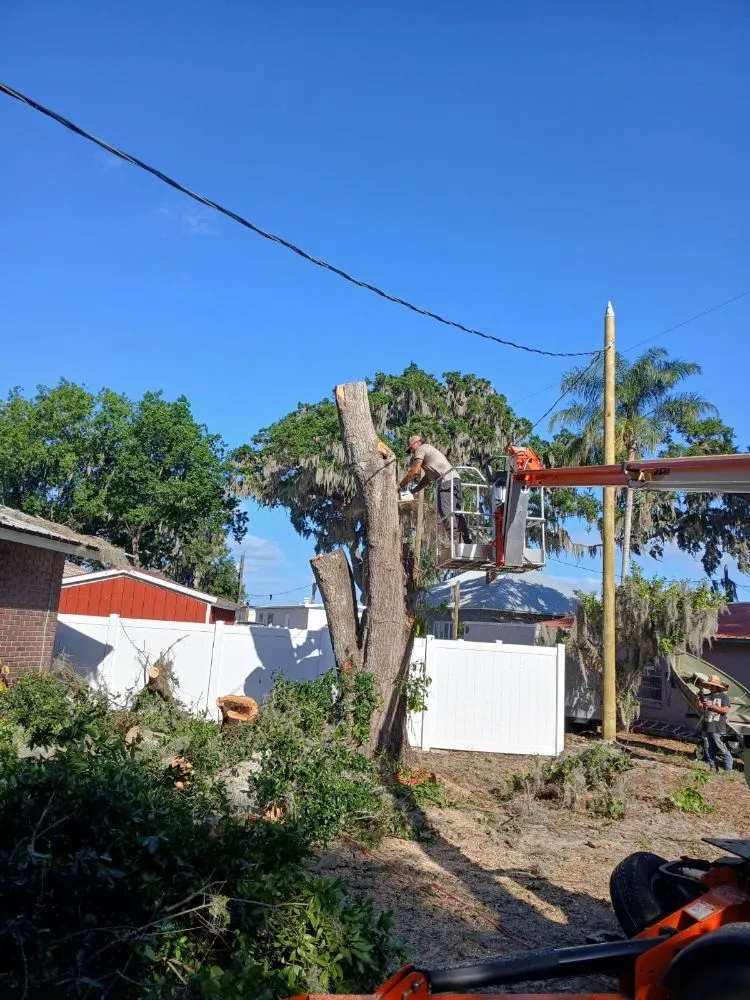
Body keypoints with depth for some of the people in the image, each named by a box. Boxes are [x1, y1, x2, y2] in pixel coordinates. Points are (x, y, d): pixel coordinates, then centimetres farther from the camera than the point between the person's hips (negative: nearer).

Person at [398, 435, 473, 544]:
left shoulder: (421, 448, 9)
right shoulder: (429, 450, 37)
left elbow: (415, 471, -3)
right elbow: (427, 478, 34)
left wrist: (400, 486, 4)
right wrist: (412, 491, 30)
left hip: (447, 481, -10)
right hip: (455, 479, 10)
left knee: (445, 513, -17)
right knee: (456, 513, 8)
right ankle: (469, 541, 4)